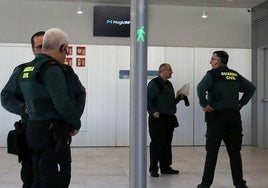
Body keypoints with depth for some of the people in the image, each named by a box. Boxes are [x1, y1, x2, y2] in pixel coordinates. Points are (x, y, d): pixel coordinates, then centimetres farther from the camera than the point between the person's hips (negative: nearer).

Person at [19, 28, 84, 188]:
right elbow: (63, 104, -23)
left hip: (33, 130, 9)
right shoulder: (52, 68, -16)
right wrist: (76, 124, -7)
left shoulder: (28, 68, 13)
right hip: (52, 133, -9)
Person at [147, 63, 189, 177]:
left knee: (167, 144, 13)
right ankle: (153, 169, 4)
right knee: (157, 144, -4)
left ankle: (165, 167, 22)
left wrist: (179, 98, 9)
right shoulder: (154, 83, -8)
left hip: (169, 119, 8)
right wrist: (153, 111, -22)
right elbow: (148, 99, -14)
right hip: (158, 119, -8)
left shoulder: (169, 84, 17)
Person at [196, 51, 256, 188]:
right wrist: (240, 103, 13)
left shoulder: (213, 73, -4)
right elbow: (251, 88, 14)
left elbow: (201, 88, -20)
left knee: (212, 152, 2)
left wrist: (204, 104, -10)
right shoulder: (235, 75, 13)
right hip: (234, 116, 5)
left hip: (217, 116, -4)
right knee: (234, 152, 9)